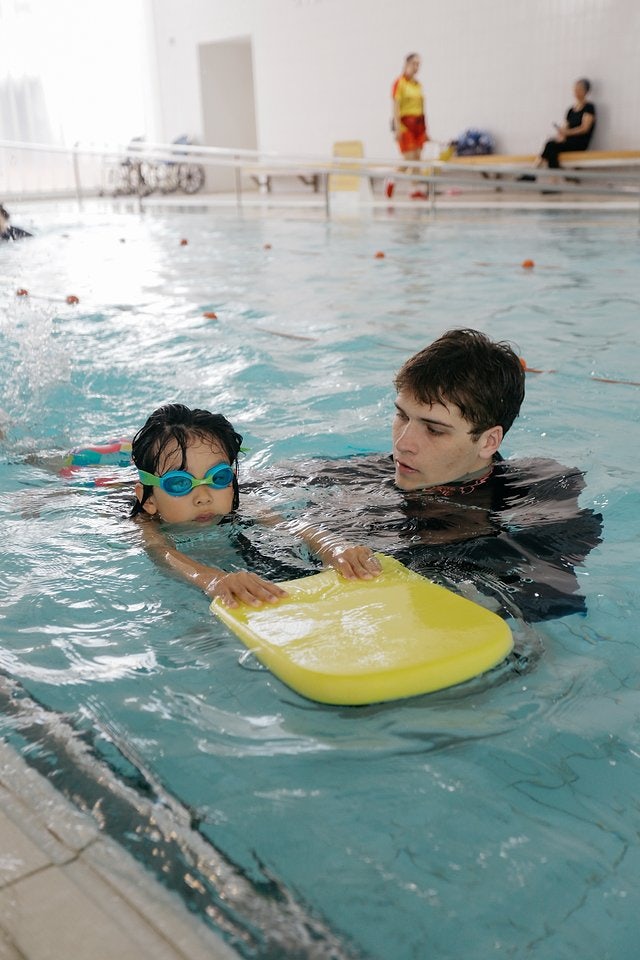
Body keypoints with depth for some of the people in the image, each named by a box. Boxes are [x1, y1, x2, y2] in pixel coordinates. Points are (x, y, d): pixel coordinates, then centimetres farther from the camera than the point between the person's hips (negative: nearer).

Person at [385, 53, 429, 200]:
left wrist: (424, 128, 17)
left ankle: (416, 190, 7)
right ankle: (391, 180, 11)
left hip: (418, 123, 7)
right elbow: (396, 106, -12)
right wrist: (397, 128, -19)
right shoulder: (399, 83, -6)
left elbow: (421, 106, 18)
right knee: (409, 159, -10)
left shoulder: (418, 84, 14)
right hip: (405, 123, -6)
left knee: (417, 158, 3)